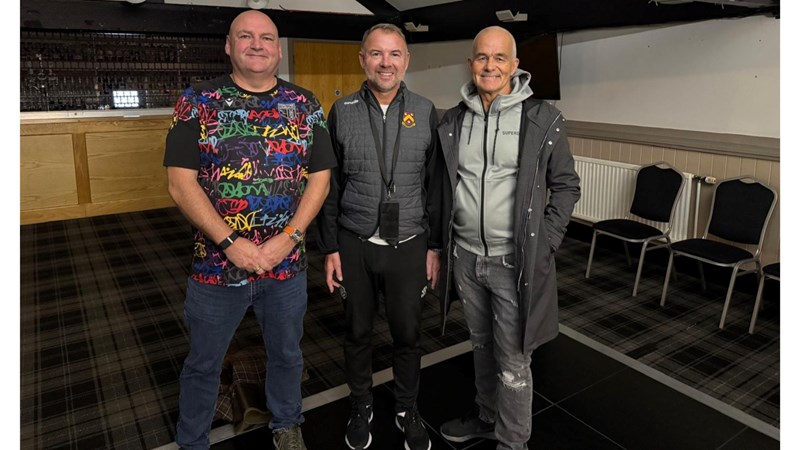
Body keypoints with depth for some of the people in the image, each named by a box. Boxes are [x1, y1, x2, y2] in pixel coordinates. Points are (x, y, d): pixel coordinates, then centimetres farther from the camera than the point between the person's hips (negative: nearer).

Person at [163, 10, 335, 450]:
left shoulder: (305, 105, 2)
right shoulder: (197, 102, -3)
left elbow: (320, 177, -1)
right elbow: (180, 183, -8)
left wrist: (288, 238, -13)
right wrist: (230, 242, -17)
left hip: (287, 264, 2)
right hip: (217, 263, -1)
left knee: (286, 354, 20)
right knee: (202, 363, 16)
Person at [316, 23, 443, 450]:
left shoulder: (426, 112, -1)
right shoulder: (342, 111, -2)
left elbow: (436, 185, 2)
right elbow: (330, 186, 1)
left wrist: (435, 246, 1)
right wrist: (330, 248, -2)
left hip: (409, 245, 0)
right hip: (355, 244, 0)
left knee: (407, 333, 13)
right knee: (357, 331, 15)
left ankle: (407, 409, 36)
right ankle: (361, 406, 38)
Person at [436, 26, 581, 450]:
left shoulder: (544, 119, -7)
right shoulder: (452, 121, 4)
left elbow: (566, 185, -2)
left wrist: (545, 244, -9)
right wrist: (438, 243, 7)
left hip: (515, 261, -4)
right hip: (465, 257, 4)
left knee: (512, 361, 5)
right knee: (481, 346, 22)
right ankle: (486, 416, 43)